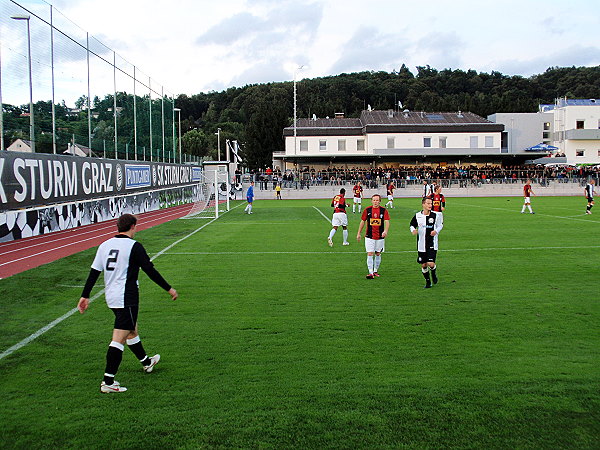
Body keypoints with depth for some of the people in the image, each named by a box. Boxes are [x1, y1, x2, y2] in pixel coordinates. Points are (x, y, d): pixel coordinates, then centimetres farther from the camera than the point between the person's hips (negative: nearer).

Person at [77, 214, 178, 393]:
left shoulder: (105, 245, 8)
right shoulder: (134, 246, -12)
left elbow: (94, 272, 8)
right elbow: (150, 271, -11)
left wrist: (85, 296, 13)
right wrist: (169, 289, -2)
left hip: (110, 297, 8)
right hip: (126, 298, -8)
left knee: (132, 330, 24)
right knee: (119, 339, -6)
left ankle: (146, 362, 43)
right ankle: (108, 382, -7)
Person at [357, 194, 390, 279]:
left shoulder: (384, 210, -1)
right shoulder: (367, 210, 0)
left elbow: (387, 222, -8)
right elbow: (362, 222, 8)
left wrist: (385, 231, -27)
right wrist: (359, 233, 9)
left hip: (380, 236, 1)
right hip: (369, 236, -1)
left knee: (378, 254, 11)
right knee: (370, 254, -8)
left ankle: (375, 271, 26)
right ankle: (370, 273, -8)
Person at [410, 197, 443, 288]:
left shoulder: (436, 215, -4)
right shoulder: (417, 216, -2)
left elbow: (440, 225, 11)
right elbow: (412, 225, 12)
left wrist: (436, 231, -9)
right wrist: (413, 230, -10)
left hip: (432, 244, -2)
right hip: (421, 245, 2)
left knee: (431, 264, -13)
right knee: (423, 265, 6)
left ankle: (434, 273, 23)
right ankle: (428, 281, 29)